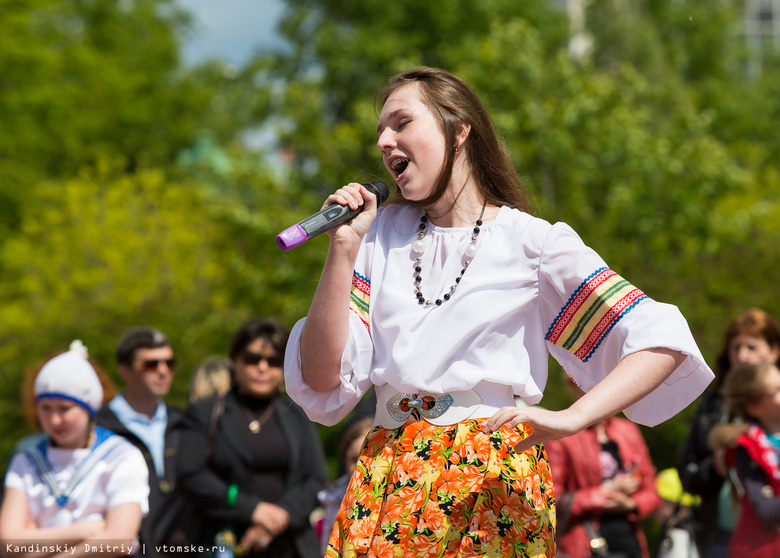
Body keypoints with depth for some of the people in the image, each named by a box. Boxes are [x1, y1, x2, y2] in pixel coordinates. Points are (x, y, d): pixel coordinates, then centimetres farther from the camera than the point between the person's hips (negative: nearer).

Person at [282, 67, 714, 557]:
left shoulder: (532, 242, 1)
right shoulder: (381, 234, 13)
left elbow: (663, 342, -7)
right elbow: (323, 381, 5)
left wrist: (571, 419, -20)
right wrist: (343, 248, -1)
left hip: (495, 478, -3)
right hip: (385, 476, 3)